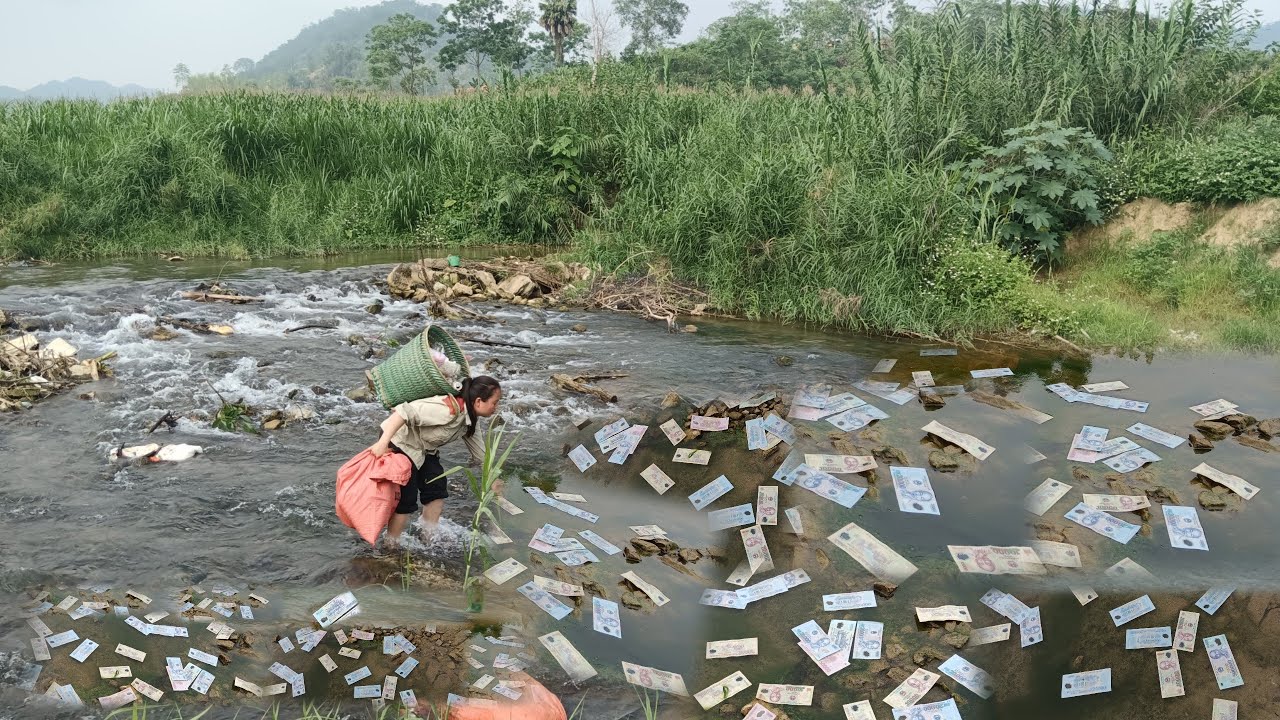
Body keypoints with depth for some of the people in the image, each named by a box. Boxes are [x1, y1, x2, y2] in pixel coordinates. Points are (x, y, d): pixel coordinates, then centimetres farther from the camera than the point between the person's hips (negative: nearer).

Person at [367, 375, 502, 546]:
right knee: (406, 499, -8)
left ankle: (429, 538, 18)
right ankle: (391, 546, 7)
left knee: (437, 488, 6)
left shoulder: (468, 418, -1)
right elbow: (405, 412, -36)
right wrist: (382, 443, -39)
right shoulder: (448, 410, -32)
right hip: (399, 443, -9)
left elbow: (479, 451, 11)